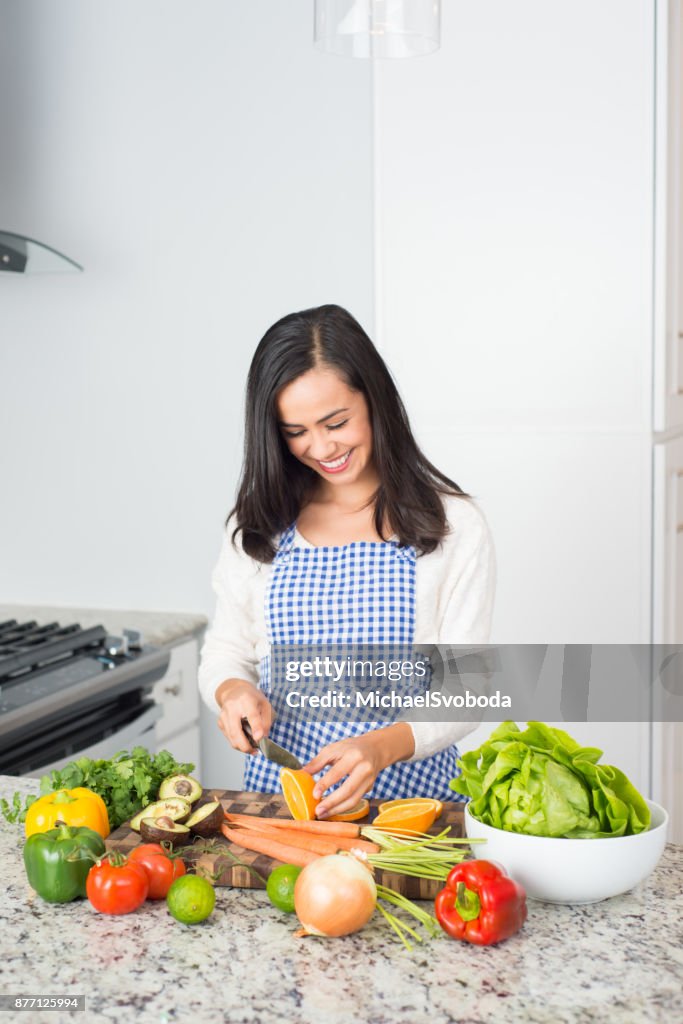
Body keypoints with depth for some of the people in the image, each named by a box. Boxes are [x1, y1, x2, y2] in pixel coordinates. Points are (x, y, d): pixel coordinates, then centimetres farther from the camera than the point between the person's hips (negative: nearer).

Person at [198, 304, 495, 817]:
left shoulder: (454, 525, -2)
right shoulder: (257, 525, 8)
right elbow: (225, 649, 15)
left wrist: (380, 746, -21)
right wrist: (233, 691, -8)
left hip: (409, 789, -2)